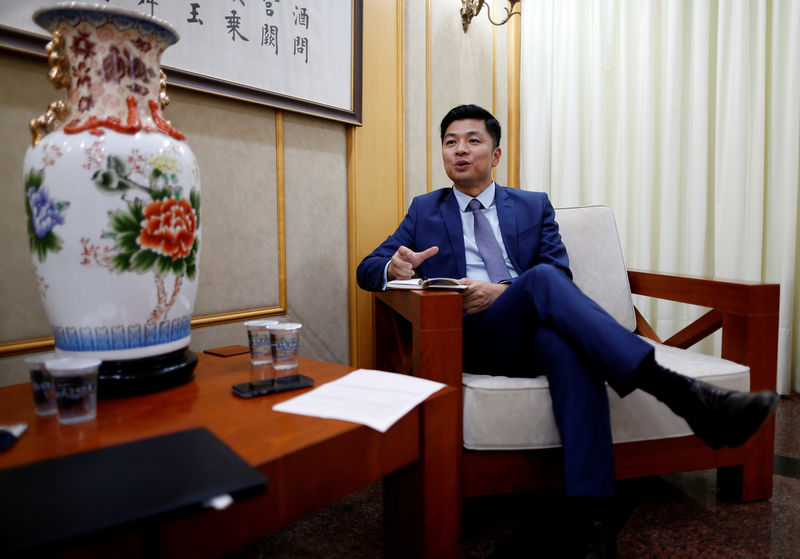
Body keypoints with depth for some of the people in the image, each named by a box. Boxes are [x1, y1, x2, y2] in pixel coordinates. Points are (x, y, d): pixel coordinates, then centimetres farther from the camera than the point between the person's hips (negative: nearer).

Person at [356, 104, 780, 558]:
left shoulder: (534, 206, 22)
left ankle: (594, 521, -38)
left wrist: (502, 292, -12)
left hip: (536, 331, 2)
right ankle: (684, 395, -40)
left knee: (568, 345, -36)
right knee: (542, 279, -32)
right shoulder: (425, 211, 21)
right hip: (473, 339, -1)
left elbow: (563, 276, 9)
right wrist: (393, 268, -13)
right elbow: (367, 269, 14)